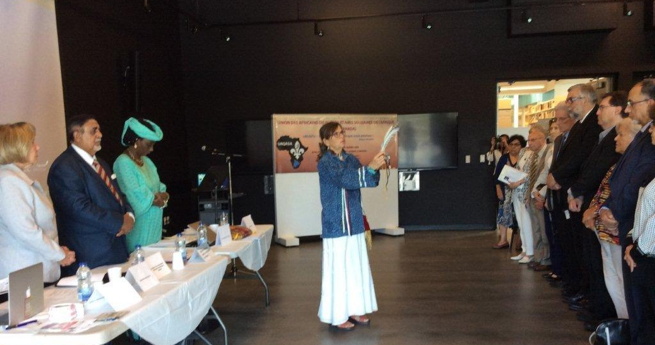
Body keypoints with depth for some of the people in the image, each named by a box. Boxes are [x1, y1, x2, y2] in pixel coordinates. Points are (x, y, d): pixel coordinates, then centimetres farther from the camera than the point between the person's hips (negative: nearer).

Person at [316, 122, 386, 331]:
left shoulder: (351, 160, 9)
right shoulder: (325, 163, -11)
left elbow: (369, 181, 2)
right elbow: (346, 180, -26)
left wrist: (376, 168, -17)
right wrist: (370, 167, -33)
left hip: (354, 222, 7)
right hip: (335, 224, -7)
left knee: (356, 266, 12)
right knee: (338, 269, 0)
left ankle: (353, 310, 26)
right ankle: (337, 316, 12)